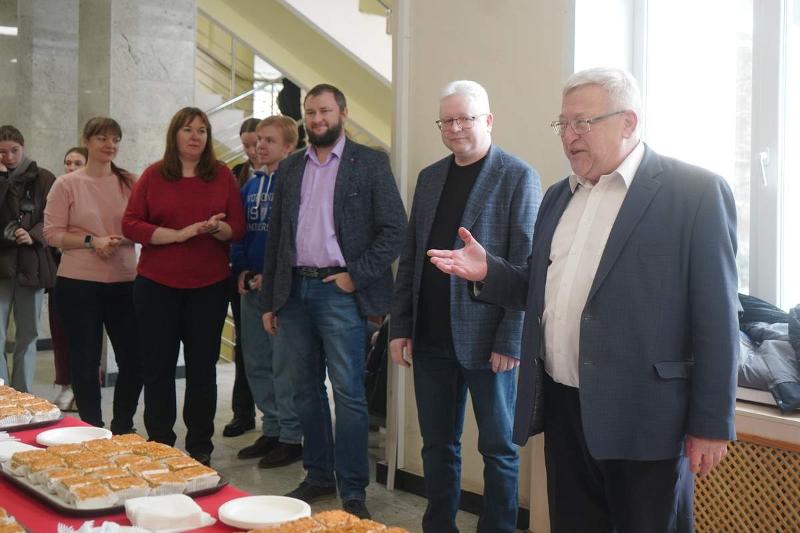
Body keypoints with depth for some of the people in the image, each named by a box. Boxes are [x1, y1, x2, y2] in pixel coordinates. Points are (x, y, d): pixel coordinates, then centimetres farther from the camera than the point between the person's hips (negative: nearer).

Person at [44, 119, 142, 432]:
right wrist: (92, 241, -17)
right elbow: (53, 233, -5)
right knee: (85, 362, 6)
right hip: (78, 285, -3)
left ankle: (122, 428, 26)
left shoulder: (130, 182, 5)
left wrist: (122, 239, -12)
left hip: (124, 283, 3)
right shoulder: (66, 184, -3)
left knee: (134, 359, 6)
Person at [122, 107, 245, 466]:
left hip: (209, 286, 1)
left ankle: (200, 447, 20)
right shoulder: (153, 176, 2)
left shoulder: (222, 176, 4)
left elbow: (238, 228, 4)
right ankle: (159, 444, 19)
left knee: (202, 365, 7)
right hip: (156, 285, 0)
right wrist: (179, 234, -16)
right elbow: (130, 225, -5)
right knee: (158, 366, 6)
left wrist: (218, 228, -19)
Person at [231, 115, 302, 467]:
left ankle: (291, 438, 6)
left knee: (283, 364, -4)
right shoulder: (251, 186, 15)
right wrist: (240, 270, 4)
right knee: (255, 362, 12)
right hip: (251, 286, 8)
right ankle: (271, 430, 24)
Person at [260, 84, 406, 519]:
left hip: (340, 290, -5)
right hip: (294, 290, 5)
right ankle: (318, 476, 25)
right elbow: (275, 237, 14)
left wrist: (355, 275, -12)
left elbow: (394, 228, -6)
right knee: (306, 389, 12)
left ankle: (353, 492, 6)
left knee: (348, 394, -3)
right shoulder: (289, 168, 14)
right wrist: (269, 301, 11)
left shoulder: (370, 163, -1)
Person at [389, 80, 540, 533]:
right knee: (438, 444, 14)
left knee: (498, 446, 8)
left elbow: (526, 267, -10)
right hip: (431, 338, 5)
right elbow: (410, 259, 13)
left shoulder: (518, 177, -6)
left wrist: (510, 341, -15)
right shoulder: (429, 177, 12)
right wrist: (400, 327, 7)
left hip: (486, 340, -5)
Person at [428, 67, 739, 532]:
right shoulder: (559, 196, 13)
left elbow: (715, 318, -11)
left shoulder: (696, 192, -8)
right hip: (563, 406, 7)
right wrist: (489, 271, 1)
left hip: (642, 415, -6)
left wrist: (711, 423, -12)